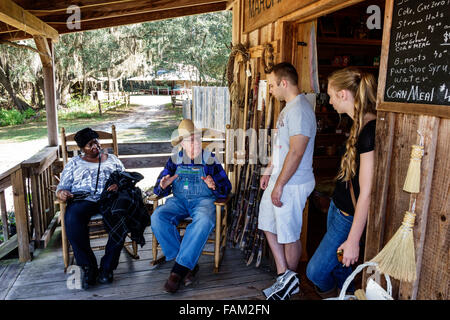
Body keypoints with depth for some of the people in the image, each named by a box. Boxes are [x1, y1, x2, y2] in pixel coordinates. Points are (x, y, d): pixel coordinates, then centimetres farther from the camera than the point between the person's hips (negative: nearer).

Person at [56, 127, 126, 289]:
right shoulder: (74, 163, 22)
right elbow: (62, 187, 17)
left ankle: (107, 266, -24)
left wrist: (119, 185, -8)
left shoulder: (112, 159, 24)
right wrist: (62, 193, -9)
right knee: (72, 218, -36)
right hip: (83, 200, 0)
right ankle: (88, 266, -22)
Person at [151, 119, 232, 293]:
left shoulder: (210, 159, 7)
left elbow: (226, 188, 4)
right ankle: (189, 264, -20)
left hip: (203, 200, -2)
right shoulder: (174, 160, 11)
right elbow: (158, 189, 10)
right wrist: (163, 186, -15)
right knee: (157, 217, -28)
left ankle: (179, 268, -27)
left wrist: (214, 186, -19)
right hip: (179, 200, 2)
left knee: (204, 221, -37)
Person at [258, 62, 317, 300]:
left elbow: (296, 152, -25)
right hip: (279, 179, 10)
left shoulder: (299, 110, -20)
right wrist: (269, 171, 20)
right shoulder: (289, 107, 13)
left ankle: (290, 280, 27)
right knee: (269, 225, 14)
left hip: (293, 184, -10)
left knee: (289, 235, 6)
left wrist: (279, 185, -22)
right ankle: (285, 276, 22)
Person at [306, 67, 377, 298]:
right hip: (337, 208, 9)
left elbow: (366, 193, -25)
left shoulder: (370, 131, -26)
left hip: (350, 217, -9)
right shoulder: (359, 124, 4)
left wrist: (353, 240, -20)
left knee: (315, 271, 3)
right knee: (339, 267, 20)